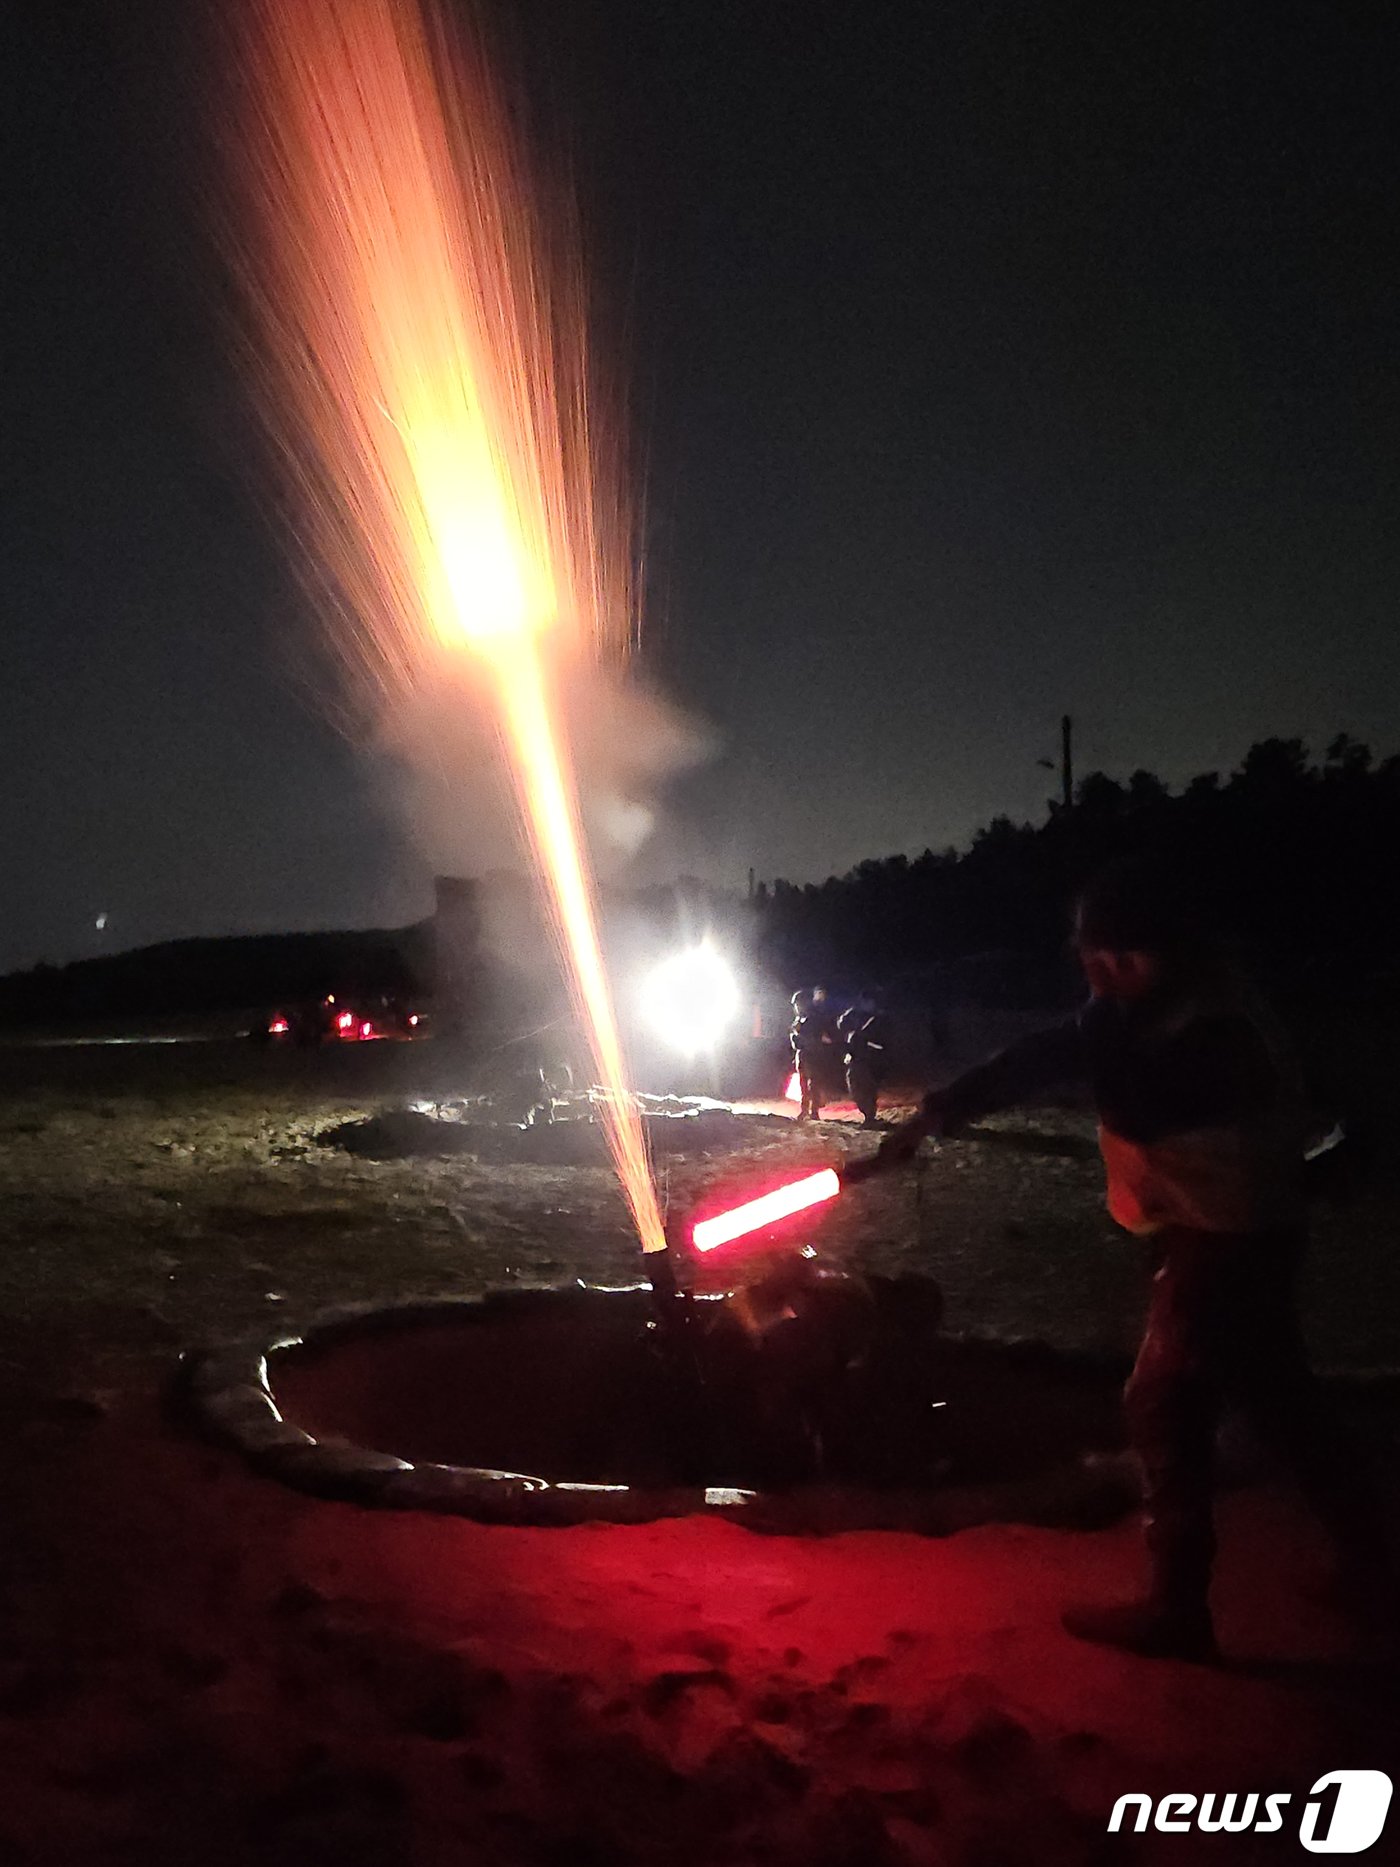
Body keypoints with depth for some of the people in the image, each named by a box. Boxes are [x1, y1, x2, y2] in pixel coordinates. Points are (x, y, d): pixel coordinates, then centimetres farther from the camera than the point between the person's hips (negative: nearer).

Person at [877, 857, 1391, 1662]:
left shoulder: (1213, 1023, -24)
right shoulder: (1160, 1006, 7)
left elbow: (1134, 1110, -30)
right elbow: (1041, 1059, 9)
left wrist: (1106, 1006, -23)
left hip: (1226, 1239, -10)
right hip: (1238, 1232, 10)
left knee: (1165, 1409, -5)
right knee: (1281, 1397, 19)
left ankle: (1176, 1611, 3)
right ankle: (1370, 1556, 32)